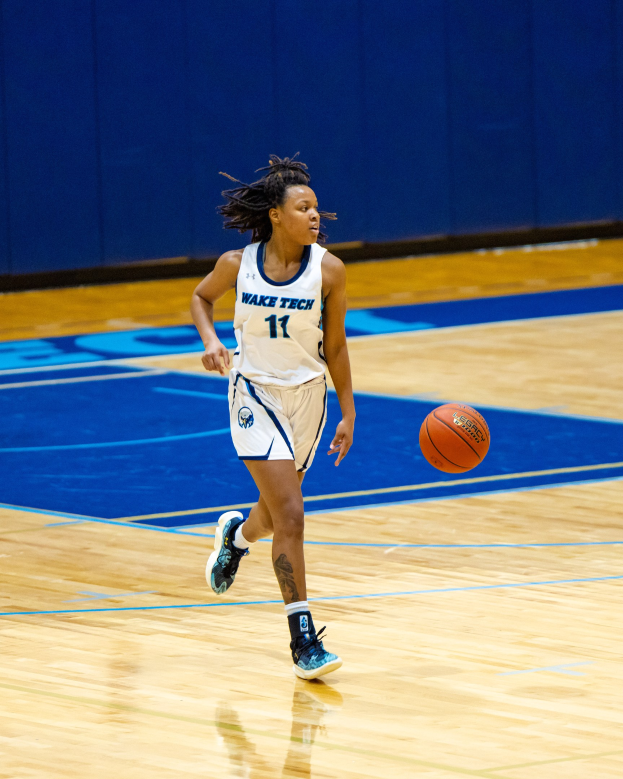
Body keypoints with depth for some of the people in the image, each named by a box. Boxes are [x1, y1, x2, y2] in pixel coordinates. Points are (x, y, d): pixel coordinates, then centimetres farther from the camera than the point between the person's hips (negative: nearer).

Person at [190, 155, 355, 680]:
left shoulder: (328, 270, -11)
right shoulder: (238, 264, -12)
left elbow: (335, 346, -2)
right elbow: (203, 297, 10)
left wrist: (348, 414, -1)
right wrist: (210, 341, -9)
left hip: (307, 395, 3)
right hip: (255, 393, -2)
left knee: (278, 511, 18)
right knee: (290, 515, -14)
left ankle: (237, 534, 57)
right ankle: (303, 639, -10)